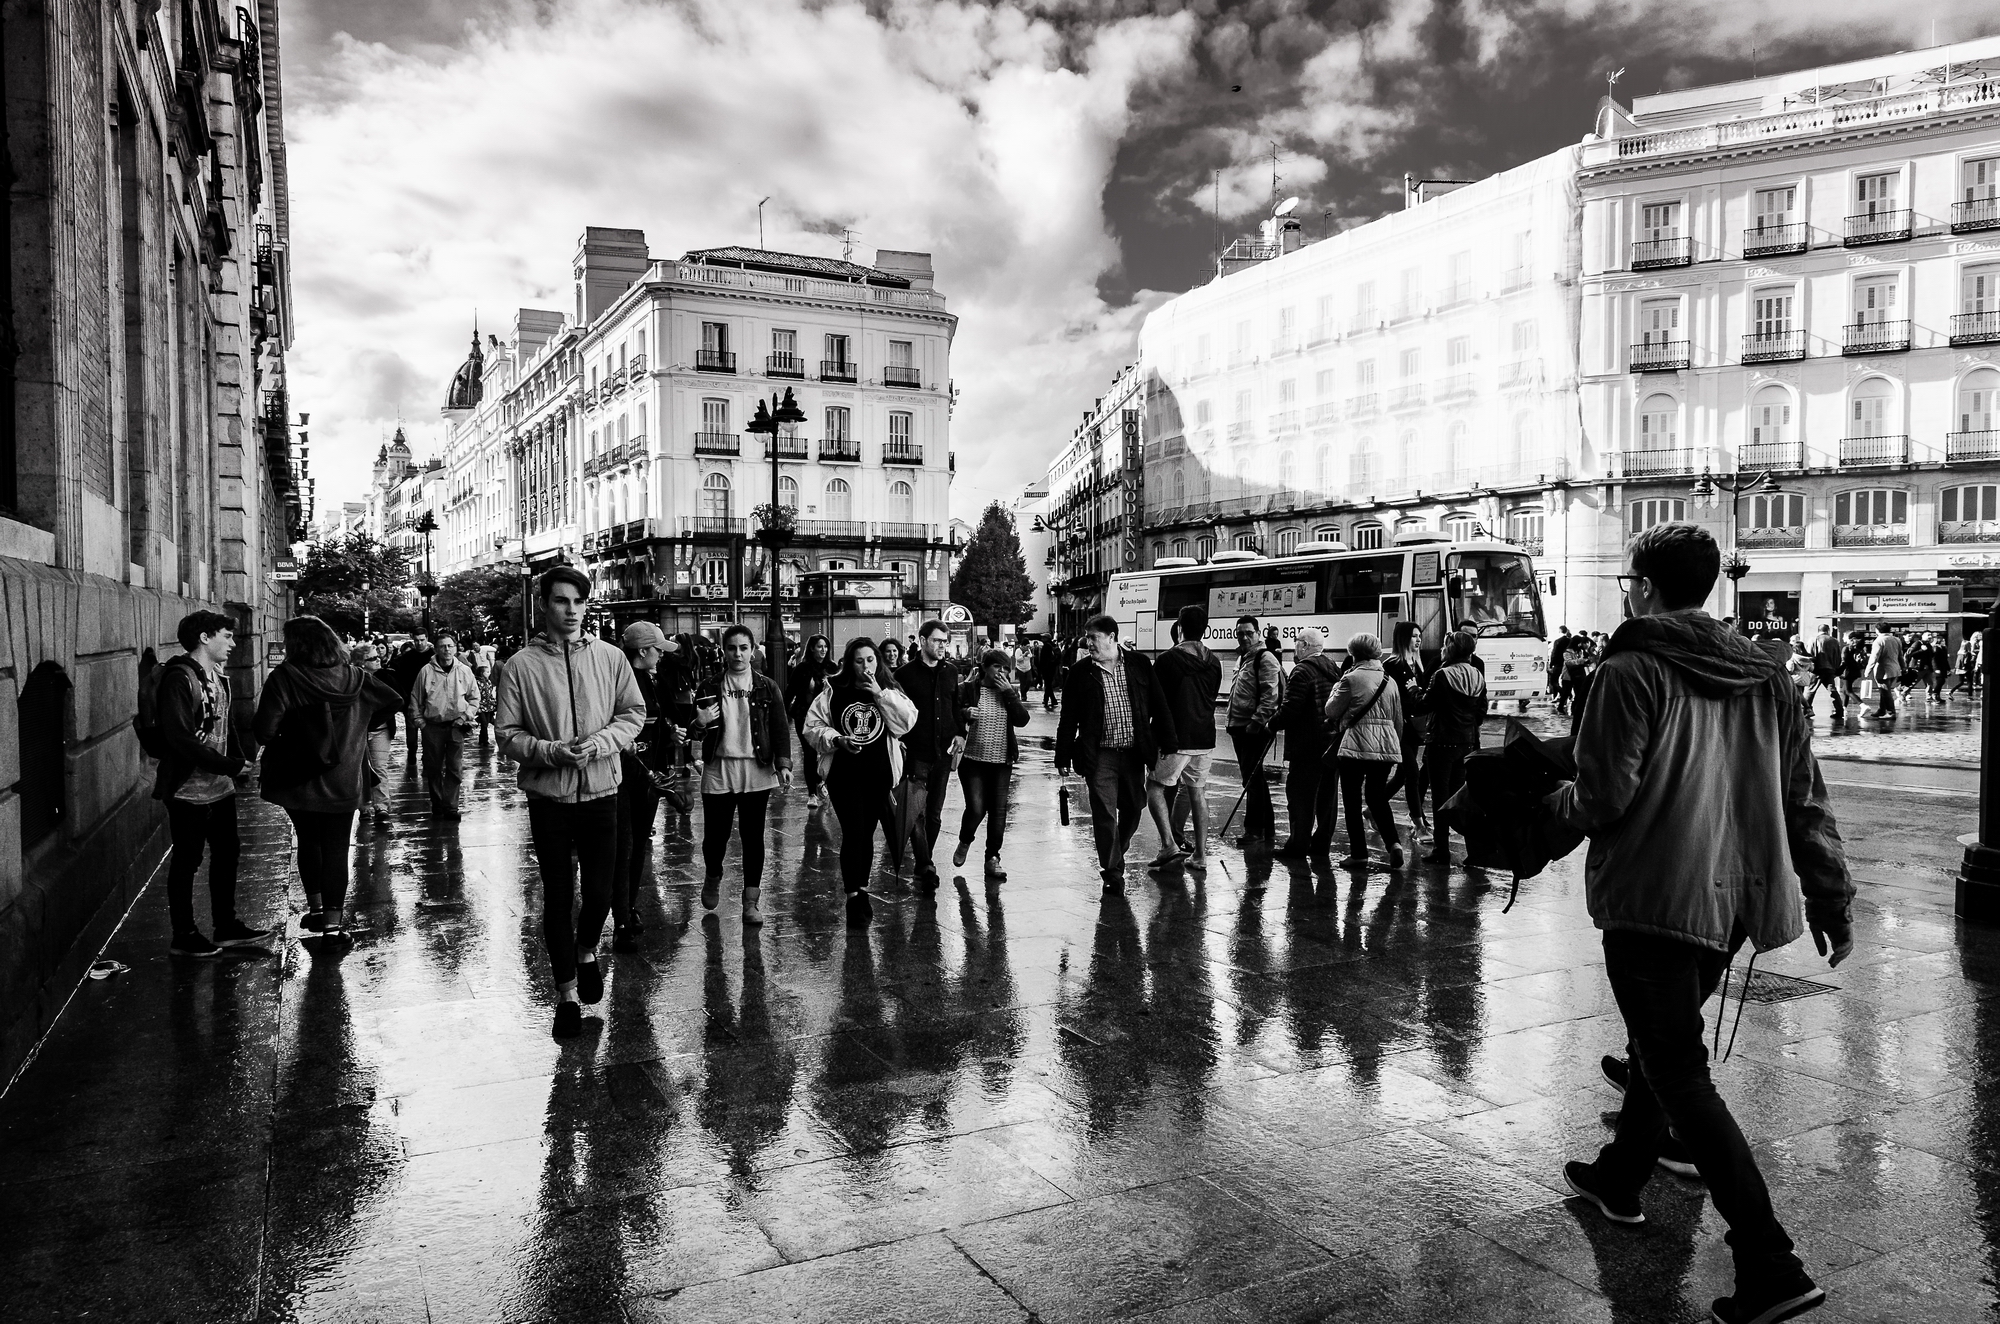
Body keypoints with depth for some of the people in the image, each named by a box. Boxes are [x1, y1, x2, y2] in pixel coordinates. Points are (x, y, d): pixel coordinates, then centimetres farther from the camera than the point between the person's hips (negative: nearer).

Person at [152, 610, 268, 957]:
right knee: (186, 861, 3)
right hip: (189, 789, -9)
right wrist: (231, 767, -20)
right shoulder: (179, 678, -17)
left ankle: (226, 927, 27)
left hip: (221, 785, 9)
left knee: (227, 852, 15)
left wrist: (237, 761, 1)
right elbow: (180, 738, -23)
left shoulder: (218, 676, 12)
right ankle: (183, 936, 15)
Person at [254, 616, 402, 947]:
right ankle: (333, 922, 1)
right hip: (343, 781, 1)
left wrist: (286, 741, 3)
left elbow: (265, 732, -18)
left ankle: (315, 907, 28)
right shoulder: (353, 677, -3)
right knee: (336, 849, 5)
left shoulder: (284, 677, -12)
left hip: (299, 779, -1)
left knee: (308, 841, 20)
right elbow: (394, 701, 4)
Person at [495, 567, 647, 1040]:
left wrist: (600, 742, -15)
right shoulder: (521, 666, -5)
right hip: (548, 794, -1)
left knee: (598, 892, 5)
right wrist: (552, 751, -20)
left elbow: (634, 712, 3)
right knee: (558, 896, 8)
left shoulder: (610, 658, 0)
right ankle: (566, 992, 23)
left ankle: (587, 951, 39)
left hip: (600, 790, 1)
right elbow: (507, 733, -4)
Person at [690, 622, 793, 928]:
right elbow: (693, 728, 13)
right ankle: (712, 877, 36)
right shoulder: (710, 688, 5)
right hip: (718, 769, 1)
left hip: (756, 770, -1)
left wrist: (783, 764, -11)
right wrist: (699, 723, -11)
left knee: (753, 835, 1)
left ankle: (752, 900, 12)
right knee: (715, 834, 5)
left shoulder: (767, 687, 3)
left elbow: (780, 728, 0)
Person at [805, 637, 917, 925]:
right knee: (853, 833, -9)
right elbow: (813, 726, 2)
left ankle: (861, 890, 26)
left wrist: (881, 695, -15)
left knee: (867, 833, 12)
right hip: (844, 774, -2)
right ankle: (855, 896, -4)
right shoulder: (833, 693, 2)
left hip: (879, 774, 2)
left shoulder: (890, 691, 5)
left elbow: (906, 722, -9)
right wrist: (837, 740, -13)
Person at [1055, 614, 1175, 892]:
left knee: (1132, 809, 12)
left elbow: (1158, 707, 6)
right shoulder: (1080, 672, 0)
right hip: (1100, 755, -2)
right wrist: (1063, 755, 0)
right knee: (1104, 813, -5)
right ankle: (1113, 872, 7)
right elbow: (1069, 718, 3)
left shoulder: (1139, 665, 3)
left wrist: (1166, 743, 1)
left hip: (1134, 753, 2)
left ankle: (1113, 857, 35)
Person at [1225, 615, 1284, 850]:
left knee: (1252, 778, -9)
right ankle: (1267, 825, 22)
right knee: (1253, 778, 14)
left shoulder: (1265, 658, -10)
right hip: (1239, 726, 9)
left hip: (1255, 728, -9)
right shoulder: (1242, 657, 18)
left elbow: (1270, 694, -19)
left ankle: (1255, 830, -4)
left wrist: (1257, 721, -22)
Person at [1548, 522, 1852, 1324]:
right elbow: (1805, 799, 10)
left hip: (1653, 901, -8)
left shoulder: (1631, 671, -12)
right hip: (1736, 899, 8)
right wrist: (1829, 897, 16)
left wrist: (1554, 803, 4)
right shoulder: (1763, 676, 9)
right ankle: (1620, 1179, 41)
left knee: (1682, 1078, -3)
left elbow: (1603, 797, -17)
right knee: (1663, 1047, 24)